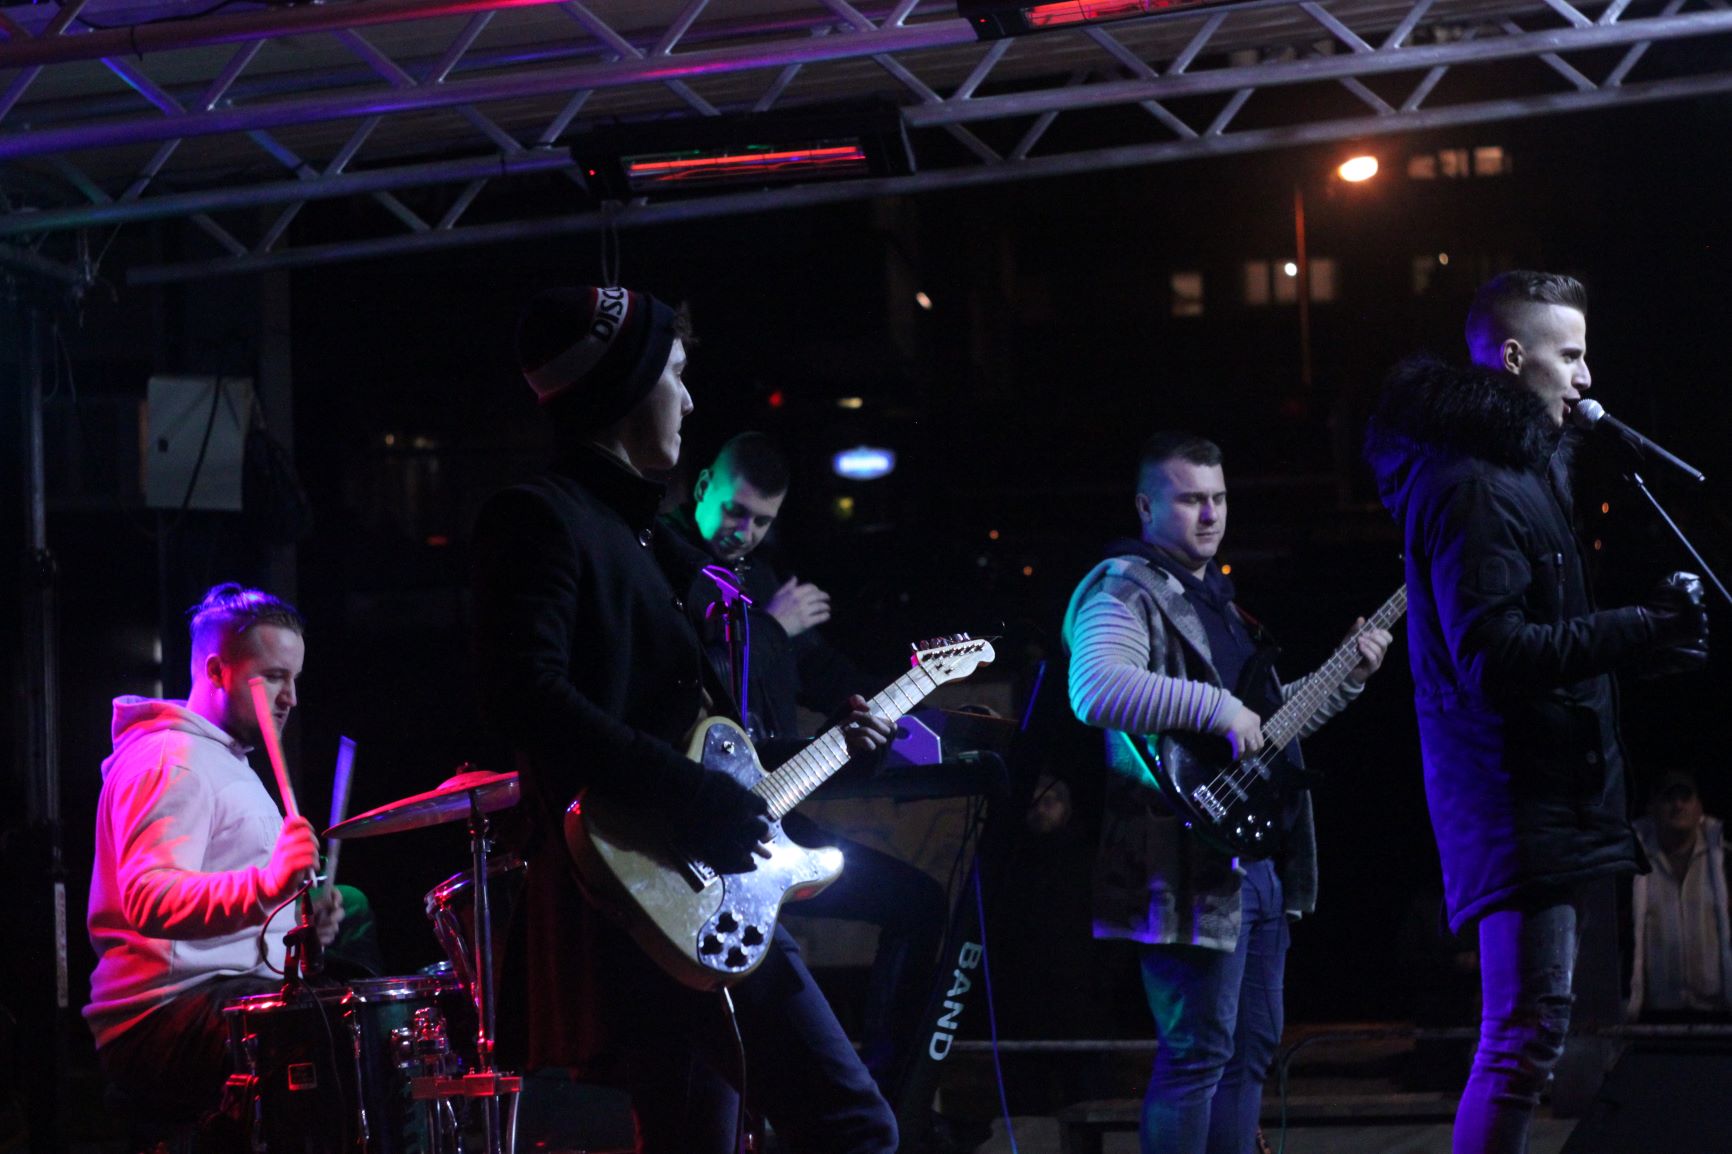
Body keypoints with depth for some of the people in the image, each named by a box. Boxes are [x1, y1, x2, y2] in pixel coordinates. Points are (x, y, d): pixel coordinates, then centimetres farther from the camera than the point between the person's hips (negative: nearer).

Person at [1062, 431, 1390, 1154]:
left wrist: (1346, 678, 17)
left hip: (1258, 861, 10)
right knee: (1198, 1052, -9)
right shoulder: (1124, 590, -9)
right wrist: (1216, 707, -26)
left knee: (1253, 1045, 14)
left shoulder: (1215, 596, 21)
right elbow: (1096, 690, -28)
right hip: (1192, 864, -10)